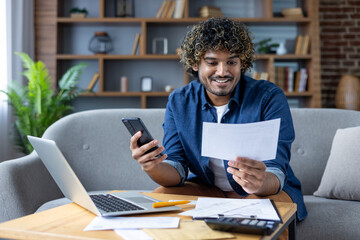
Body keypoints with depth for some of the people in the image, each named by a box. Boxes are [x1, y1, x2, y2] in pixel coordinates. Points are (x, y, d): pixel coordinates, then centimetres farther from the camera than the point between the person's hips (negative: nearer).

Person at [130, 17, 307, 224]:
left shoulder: (269, 97, -17)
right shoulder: (179, 102, -5)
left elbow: (276, 173, -23)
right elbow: (177, 169, -10)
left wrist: (261, 182, -48)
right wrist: (152, 167, -34)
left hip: (270, 190, -3)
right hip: (206, 189, 3)